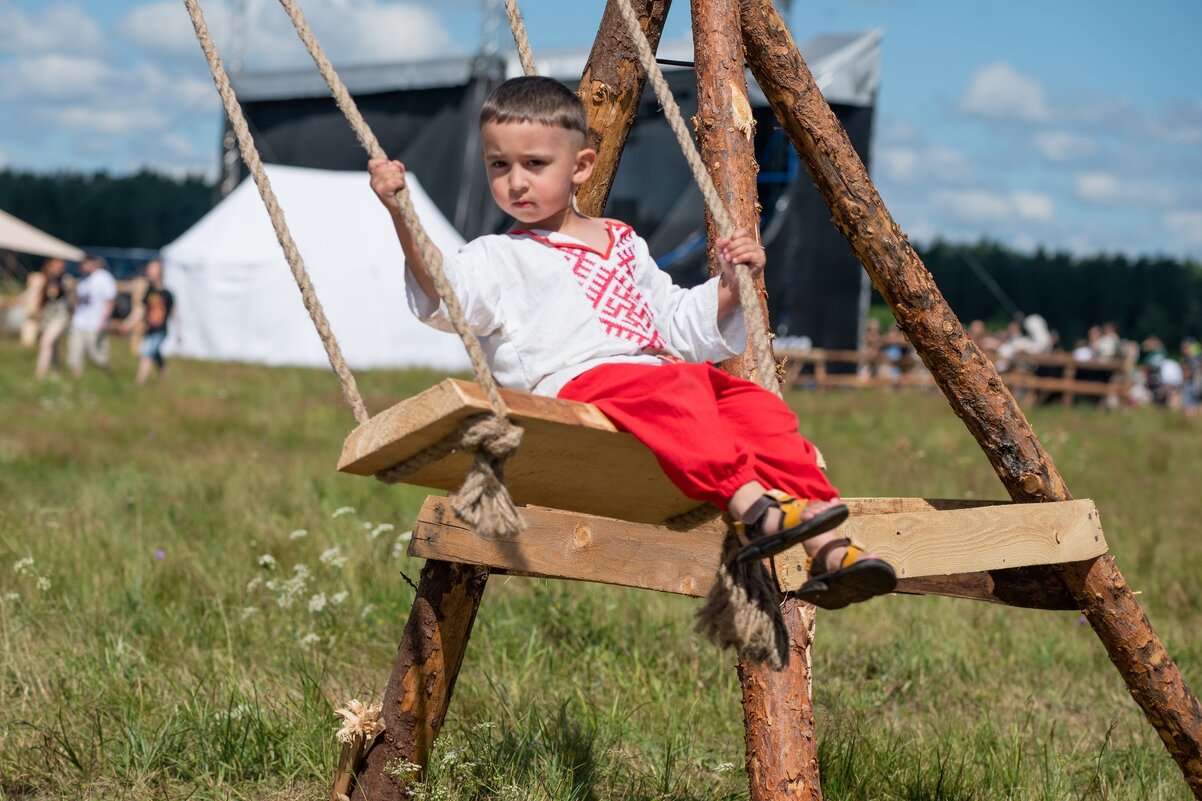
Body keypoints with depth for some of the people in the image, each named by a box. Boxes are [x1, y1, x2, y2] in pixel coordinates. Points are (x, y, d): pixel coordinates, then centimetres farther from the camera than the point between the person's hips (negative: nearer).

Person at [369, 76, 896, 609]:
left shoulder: (625, 245, 30)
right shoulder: (500, 258, 12)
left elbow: (681, 329, 34)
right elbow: (444, 295, -11)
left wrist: (729, 285, 17)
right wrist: (401, 216, -24)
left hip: (657, 372, 6)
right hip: (577, 383, -6)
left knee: (756, 406, -16)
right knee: (671, 394, -35)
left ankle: (826, 550, -24)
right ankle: (750, 506, -48)